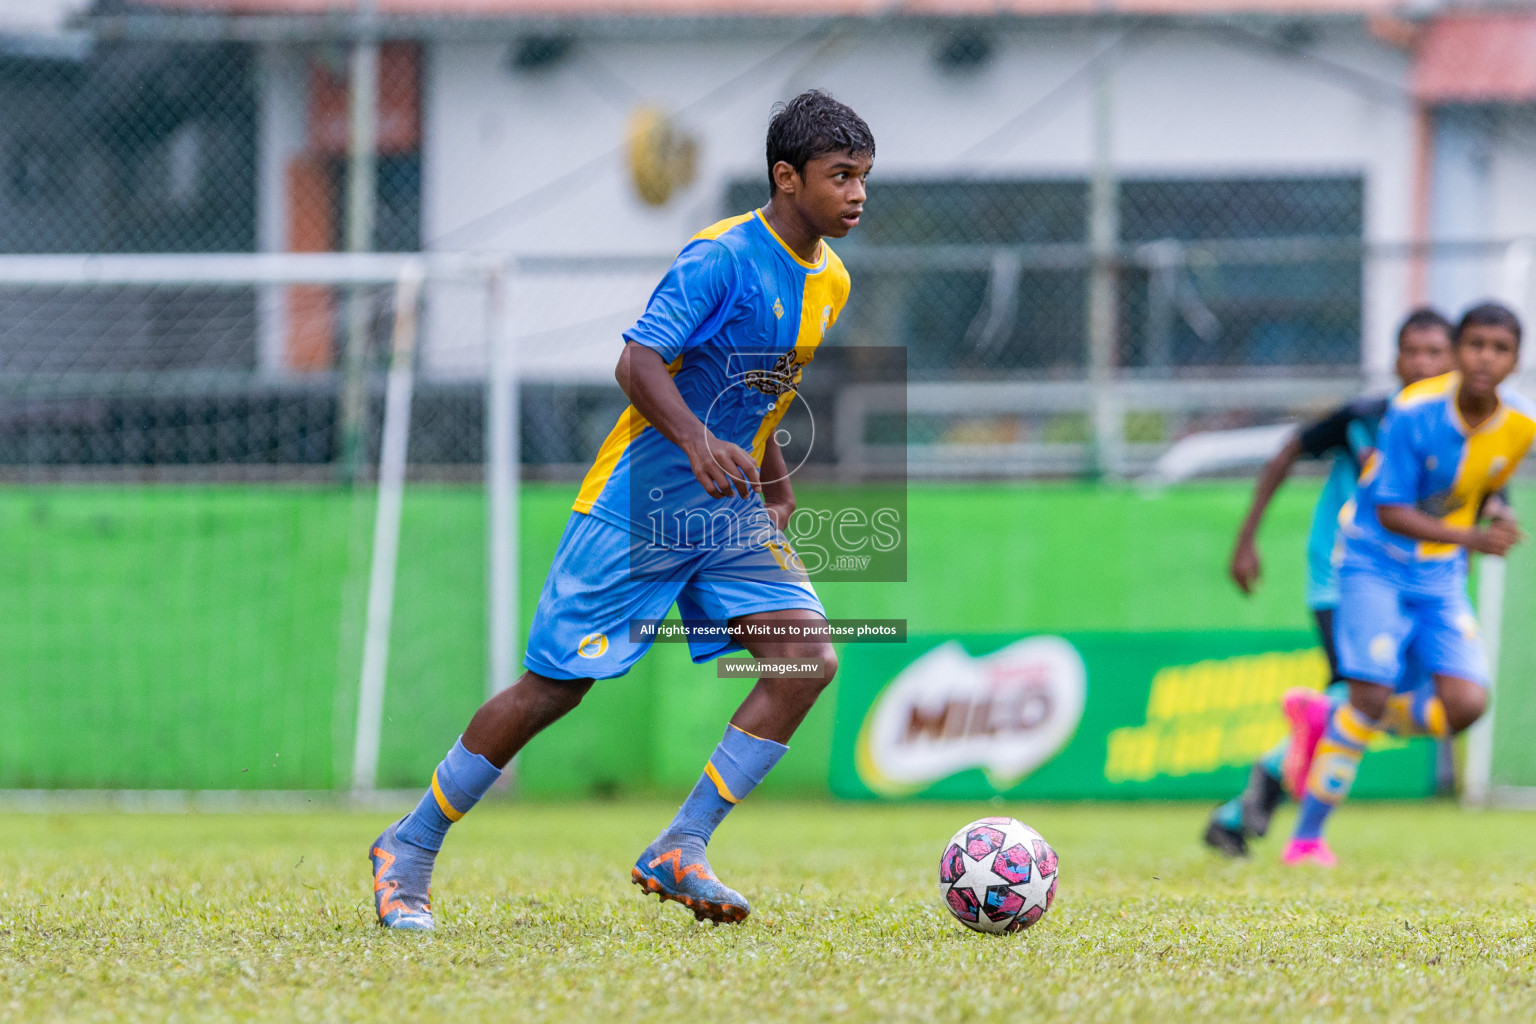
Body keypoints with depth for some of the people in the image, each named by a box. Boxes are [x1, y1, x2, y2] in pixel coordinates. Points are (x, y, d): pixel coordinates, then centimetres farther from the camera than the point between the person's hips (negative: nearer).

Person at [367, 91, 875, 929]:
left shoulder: (830, 281, 8)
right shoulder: (722, 256, -17)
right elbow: (638, 362, -25)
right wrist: (697, 441, -40)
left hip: (728, 515, 7)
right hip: (638, 509, -7)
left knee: (809, 659, -13)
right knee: (555, 687, -3)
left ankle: (679, 852, -9)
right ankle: (409, 850, 14)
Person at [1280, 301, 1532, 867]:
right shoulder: (1415, 412, -21)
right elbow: (1390, 512, -21)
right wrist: (1472, 538, -30)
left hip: (1441, 576, 5)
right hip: (1376, 564, -5)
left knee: (1466, 703, -12)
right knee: (1372, 694, -18)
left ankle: (1328, 724, 13)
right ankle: (1307, 837, -3)